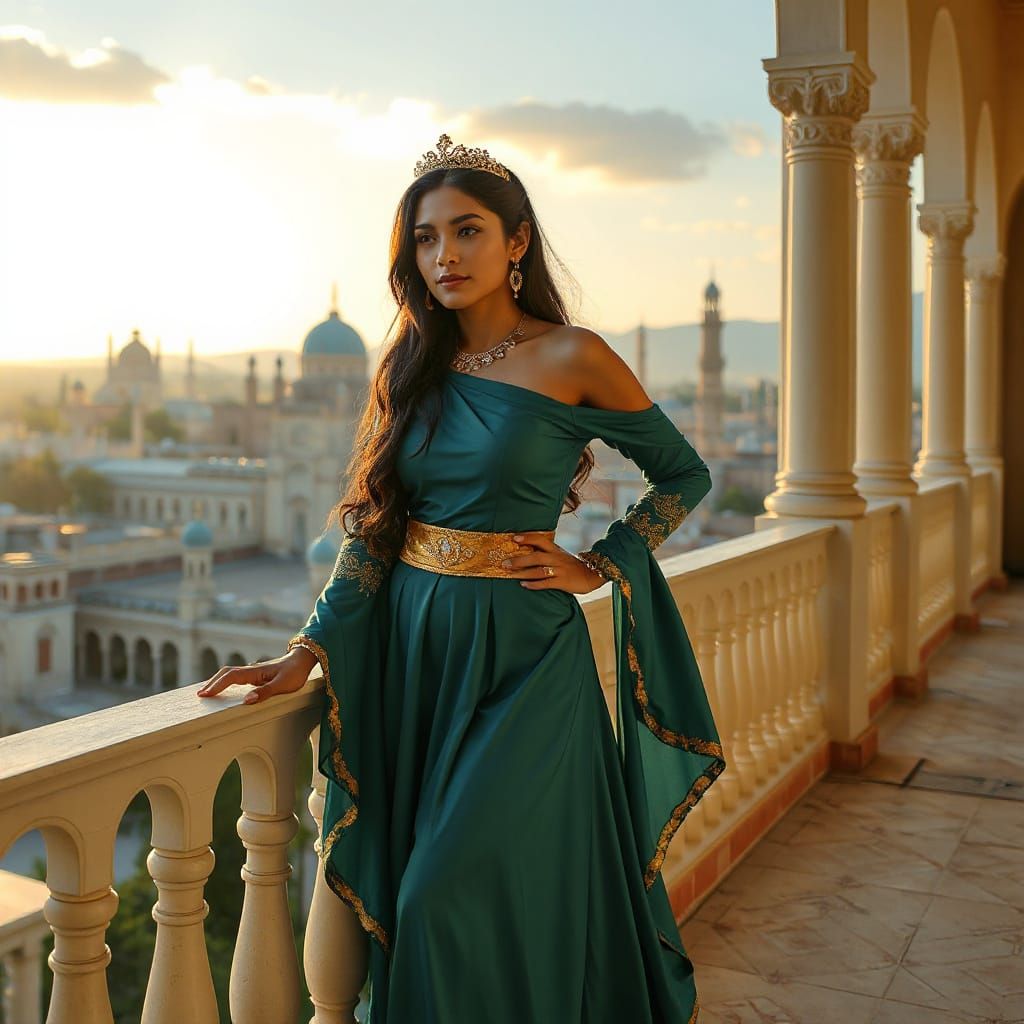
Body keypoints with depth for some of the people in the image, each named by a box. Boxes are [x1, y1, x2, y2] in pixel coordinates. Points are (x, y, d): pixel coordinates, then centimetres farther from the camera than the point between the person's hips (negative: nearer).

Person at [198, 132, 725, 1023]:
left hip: (521, 651, -5)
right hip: (412, 646, 5)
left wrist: (598, 567, -6)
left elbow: (684, 473, 3)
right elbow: (375, 526, 6)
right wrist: (307, 651, -2)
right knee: (408, 881, 14)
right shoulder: (411, 367, 7)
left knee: (463, 891, -5)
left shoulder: (571, 359, -7)